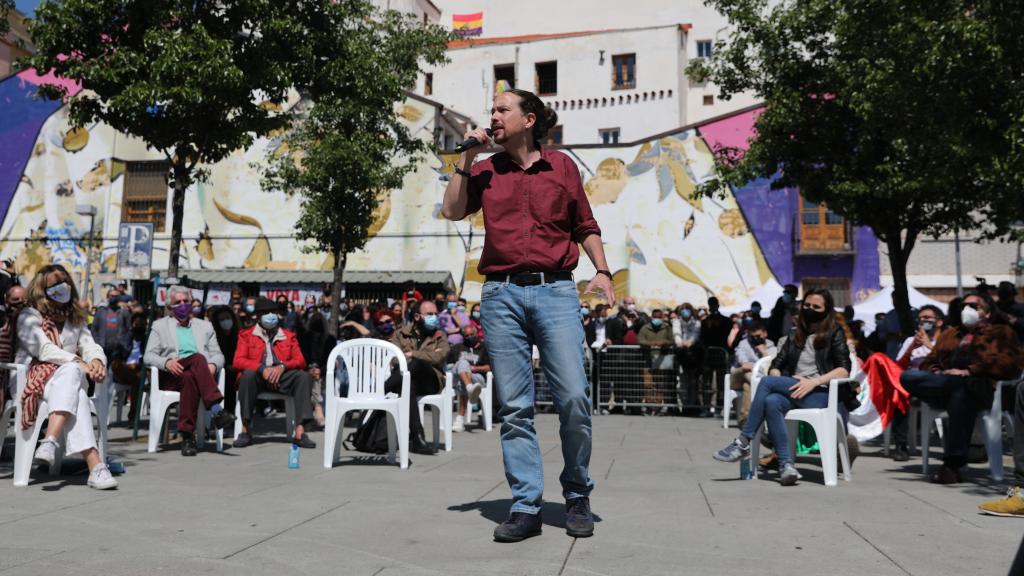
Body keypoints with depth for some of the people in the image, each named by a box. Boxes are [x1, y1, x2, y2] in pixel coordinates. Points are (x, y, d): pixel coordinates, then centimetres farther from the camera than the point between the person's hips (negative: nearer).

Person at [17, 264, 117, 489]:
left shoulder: (75, 318, 23)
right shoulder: (29, 316, 7)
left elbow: (90, 346, 9)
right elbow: (43, 349, -10)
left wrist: (96, 361, -17)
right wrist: (80, 363, -22)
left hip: (67, 376, 3)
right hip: (35, 377, -3)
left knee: (71, 372, -36)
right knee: (73, 378, -37)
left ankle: (51, 441, -52)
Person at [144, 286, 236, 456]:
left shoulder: (204, 326, 26)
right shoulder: (160, 325, 21)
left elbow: (218, 355, 17)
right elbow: (148, 356, 8)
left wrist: (213, 365, -9)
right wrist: (166, 362, -15)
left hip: (195, 375, 2)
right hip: (171, 377, -2)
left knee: (190, 378, -38)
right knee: (198, 358, -36)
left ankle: (187, 435, -44)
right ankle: (216, 410, -49)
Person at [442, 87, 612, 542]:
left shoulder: (562, 166, 12)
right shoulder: (486, 171, 15)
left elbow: (585, 227, 15)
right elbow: (452, 210, 0)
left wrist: (602, 271, 3)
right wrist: (466, 157, 3)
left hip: (555, 291, -1)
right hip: (502, 295, 2)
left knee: (574, 398, -8)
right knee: (514, 407, 1)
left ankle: (578, 497, 12)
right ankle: (525, 508, 9)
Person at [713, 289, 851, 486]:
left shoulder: (835, 333, 10)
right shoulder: (795, 335, 25)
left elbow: (844, 369, -3)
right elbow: (776, 364, 17)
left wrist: (814, 381, -17)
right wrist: (779, 384, -5)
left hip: (820, 394, -4)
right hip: (793, 393, 4)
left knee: (766, 382, -25)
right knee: (771, 402, -32)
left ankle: (743, 442, -22)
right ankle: (786, 464, -37)